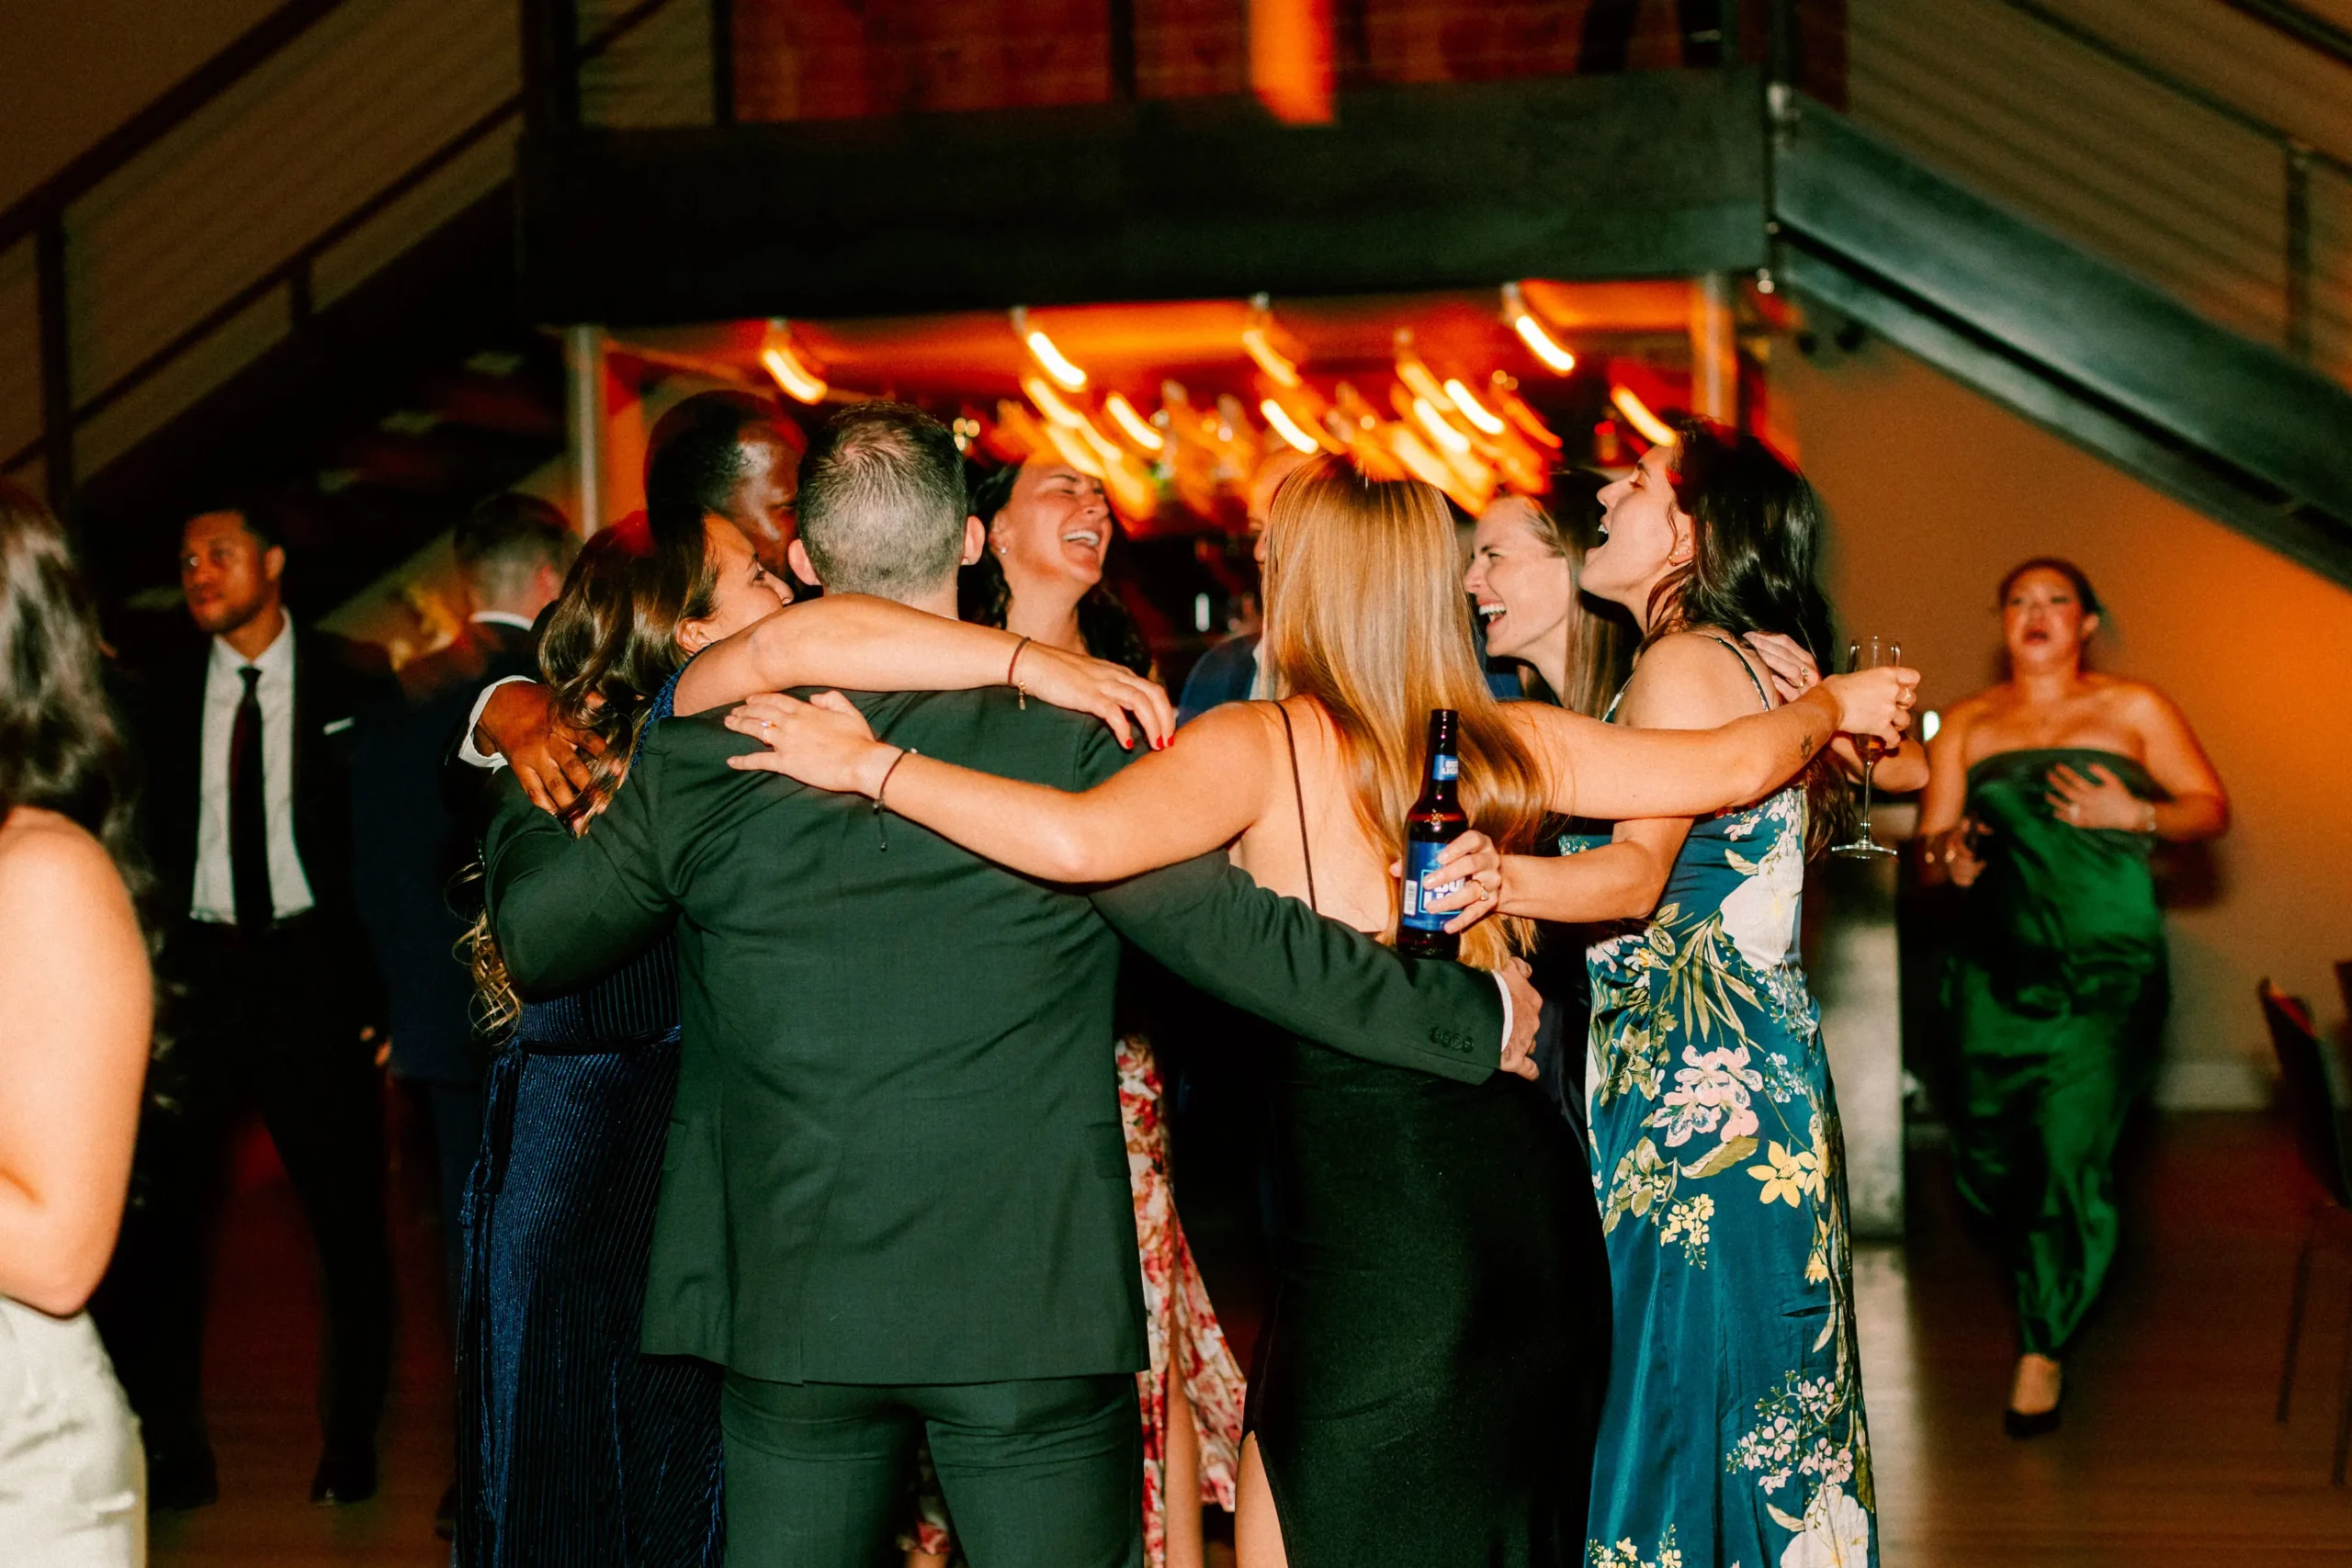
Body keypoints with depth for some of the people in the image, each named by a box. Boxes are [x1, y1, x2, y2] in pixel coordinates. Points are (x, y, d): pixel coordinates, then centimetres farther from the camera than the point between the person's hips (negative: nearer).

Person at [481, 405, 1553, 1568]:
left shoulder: (700, 768, -3)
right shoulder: (1067, 749, -11)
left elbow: (535, 936, 9)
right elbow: (1241, 934, -11)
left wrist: (520, 790, 30)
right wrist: (1475, 1015, -1)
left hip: (792, 1310, 2)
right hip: (1034, 1314, -2)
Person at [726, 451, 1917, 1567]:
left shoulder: (1262, 745, -10)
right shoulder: (1505, 744, 7)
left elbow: (1082, 842, -26)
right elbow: (1729, 768, 14)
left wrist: (872, 764, -17)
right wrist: (1830, 703, 34)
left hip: (1369, 1230, -6)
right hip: (1529, 1215, 6)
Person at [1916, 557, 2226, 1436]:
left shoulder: (2134, 710, 6)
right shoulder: (1967, 726, 10)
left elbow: (2212, 809, 5)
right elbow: (1930, 844, 9)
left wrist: (2135, 815, -13)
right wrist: (1949, 858, -15)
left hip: (2107, 966, -2)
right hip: (2000, 965, 3)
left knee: (2073, 1151, -10)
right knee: (1986, 1155, 2)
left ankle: (2045, 1346, 6)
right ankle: (2039, 1269, 35)